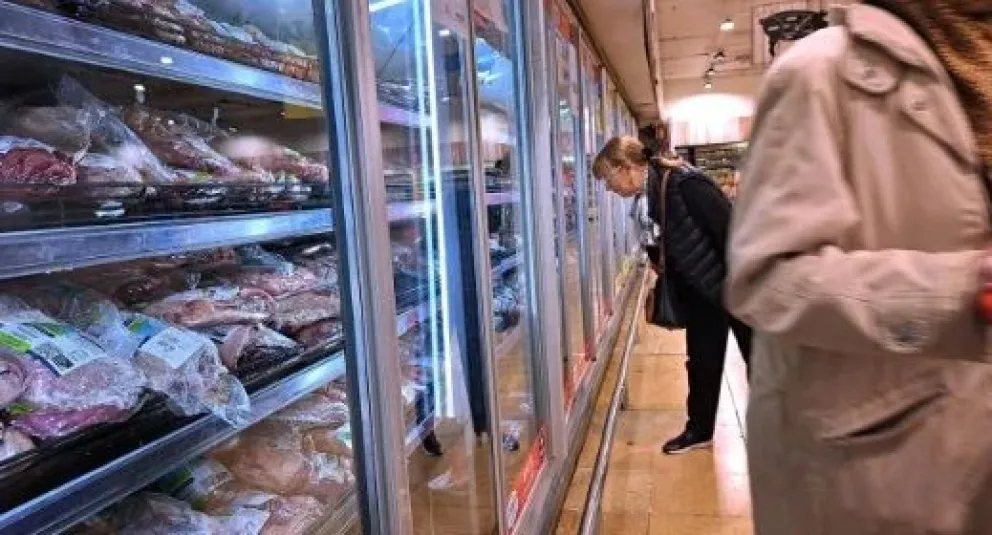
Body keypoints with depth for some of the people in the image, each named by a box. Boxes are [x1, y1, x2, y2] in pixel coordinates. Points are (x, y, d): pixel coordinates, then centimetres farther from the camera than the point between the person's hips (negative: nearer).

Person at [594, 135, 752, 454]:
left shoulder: (685, 185, -28)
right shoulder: (654, 194, -1)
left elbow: (731, 231, -27)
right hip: (701, 290, 8)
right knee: (701, 361, 16)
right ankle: (699, 429, 31)